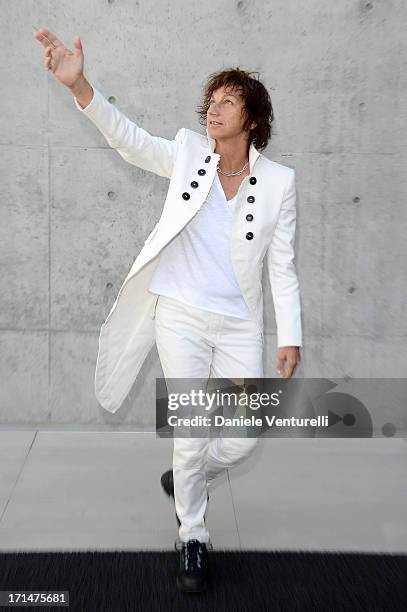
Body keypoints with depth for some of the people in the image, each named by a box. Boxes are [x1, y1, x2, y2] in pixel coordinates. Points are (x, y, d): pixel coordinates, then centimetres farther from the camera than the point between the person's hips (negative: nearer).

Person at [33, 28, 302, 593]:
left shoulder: (279, 182, -2)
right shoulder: (188, 154, 0)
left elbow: (283, 267, 0)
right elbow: (128, 138, -13)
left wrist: (290, 338, -3)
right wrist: (79, 85, -28)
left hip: (240, 325, 1)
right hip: (181, 317, -1)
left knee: (245, 440, 3)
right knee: (192, 435, 0)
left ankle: (186, 479, 36)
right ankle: (193, 537, 23)